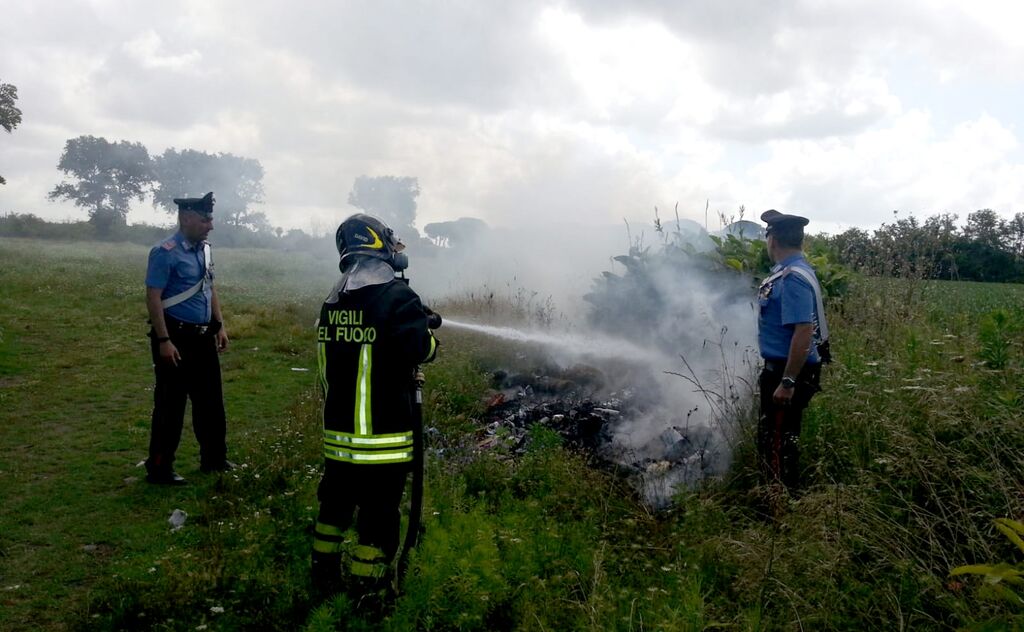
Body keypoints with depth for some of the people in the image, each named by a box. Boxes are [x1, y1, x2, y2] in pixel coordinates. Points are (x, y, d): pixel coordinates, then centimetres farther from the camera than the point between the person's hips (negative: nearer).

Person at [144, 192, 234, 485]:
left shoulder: (204, 249, 9)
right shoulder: (165, 252, -16)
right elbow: (153, 298, -18)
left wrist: (219, 326, 14)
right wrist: (164, 341, -21)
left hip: (203, 336, 8)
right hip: (176, 337, -8)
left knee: (210, 399, 16)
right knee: (171, 404, 0)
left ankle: (213, 459, 29)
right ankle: (159, 469, 12)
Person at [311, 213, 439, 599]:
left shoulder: (333, 300, 7)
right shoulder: (397, 296, -16)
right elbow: (418, 349, -22)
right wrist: (427, 330, 1)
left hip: (337, 433, 7)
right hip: (384, 437, -7)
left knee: (336, 501, 21)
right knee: (379, 513, 5)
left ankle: (324, 576, 33)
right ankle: (367, 593, 13)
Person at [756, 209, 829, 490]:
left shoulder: (793, 278, -24)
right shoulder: (791, 270, 9)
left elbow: (803, 332, -30)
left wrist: (788, 382, -28)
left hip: (788, 372, -10)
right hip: (781, 369, 10)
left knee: (779, 443, 1)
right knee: (771, 437, 22)